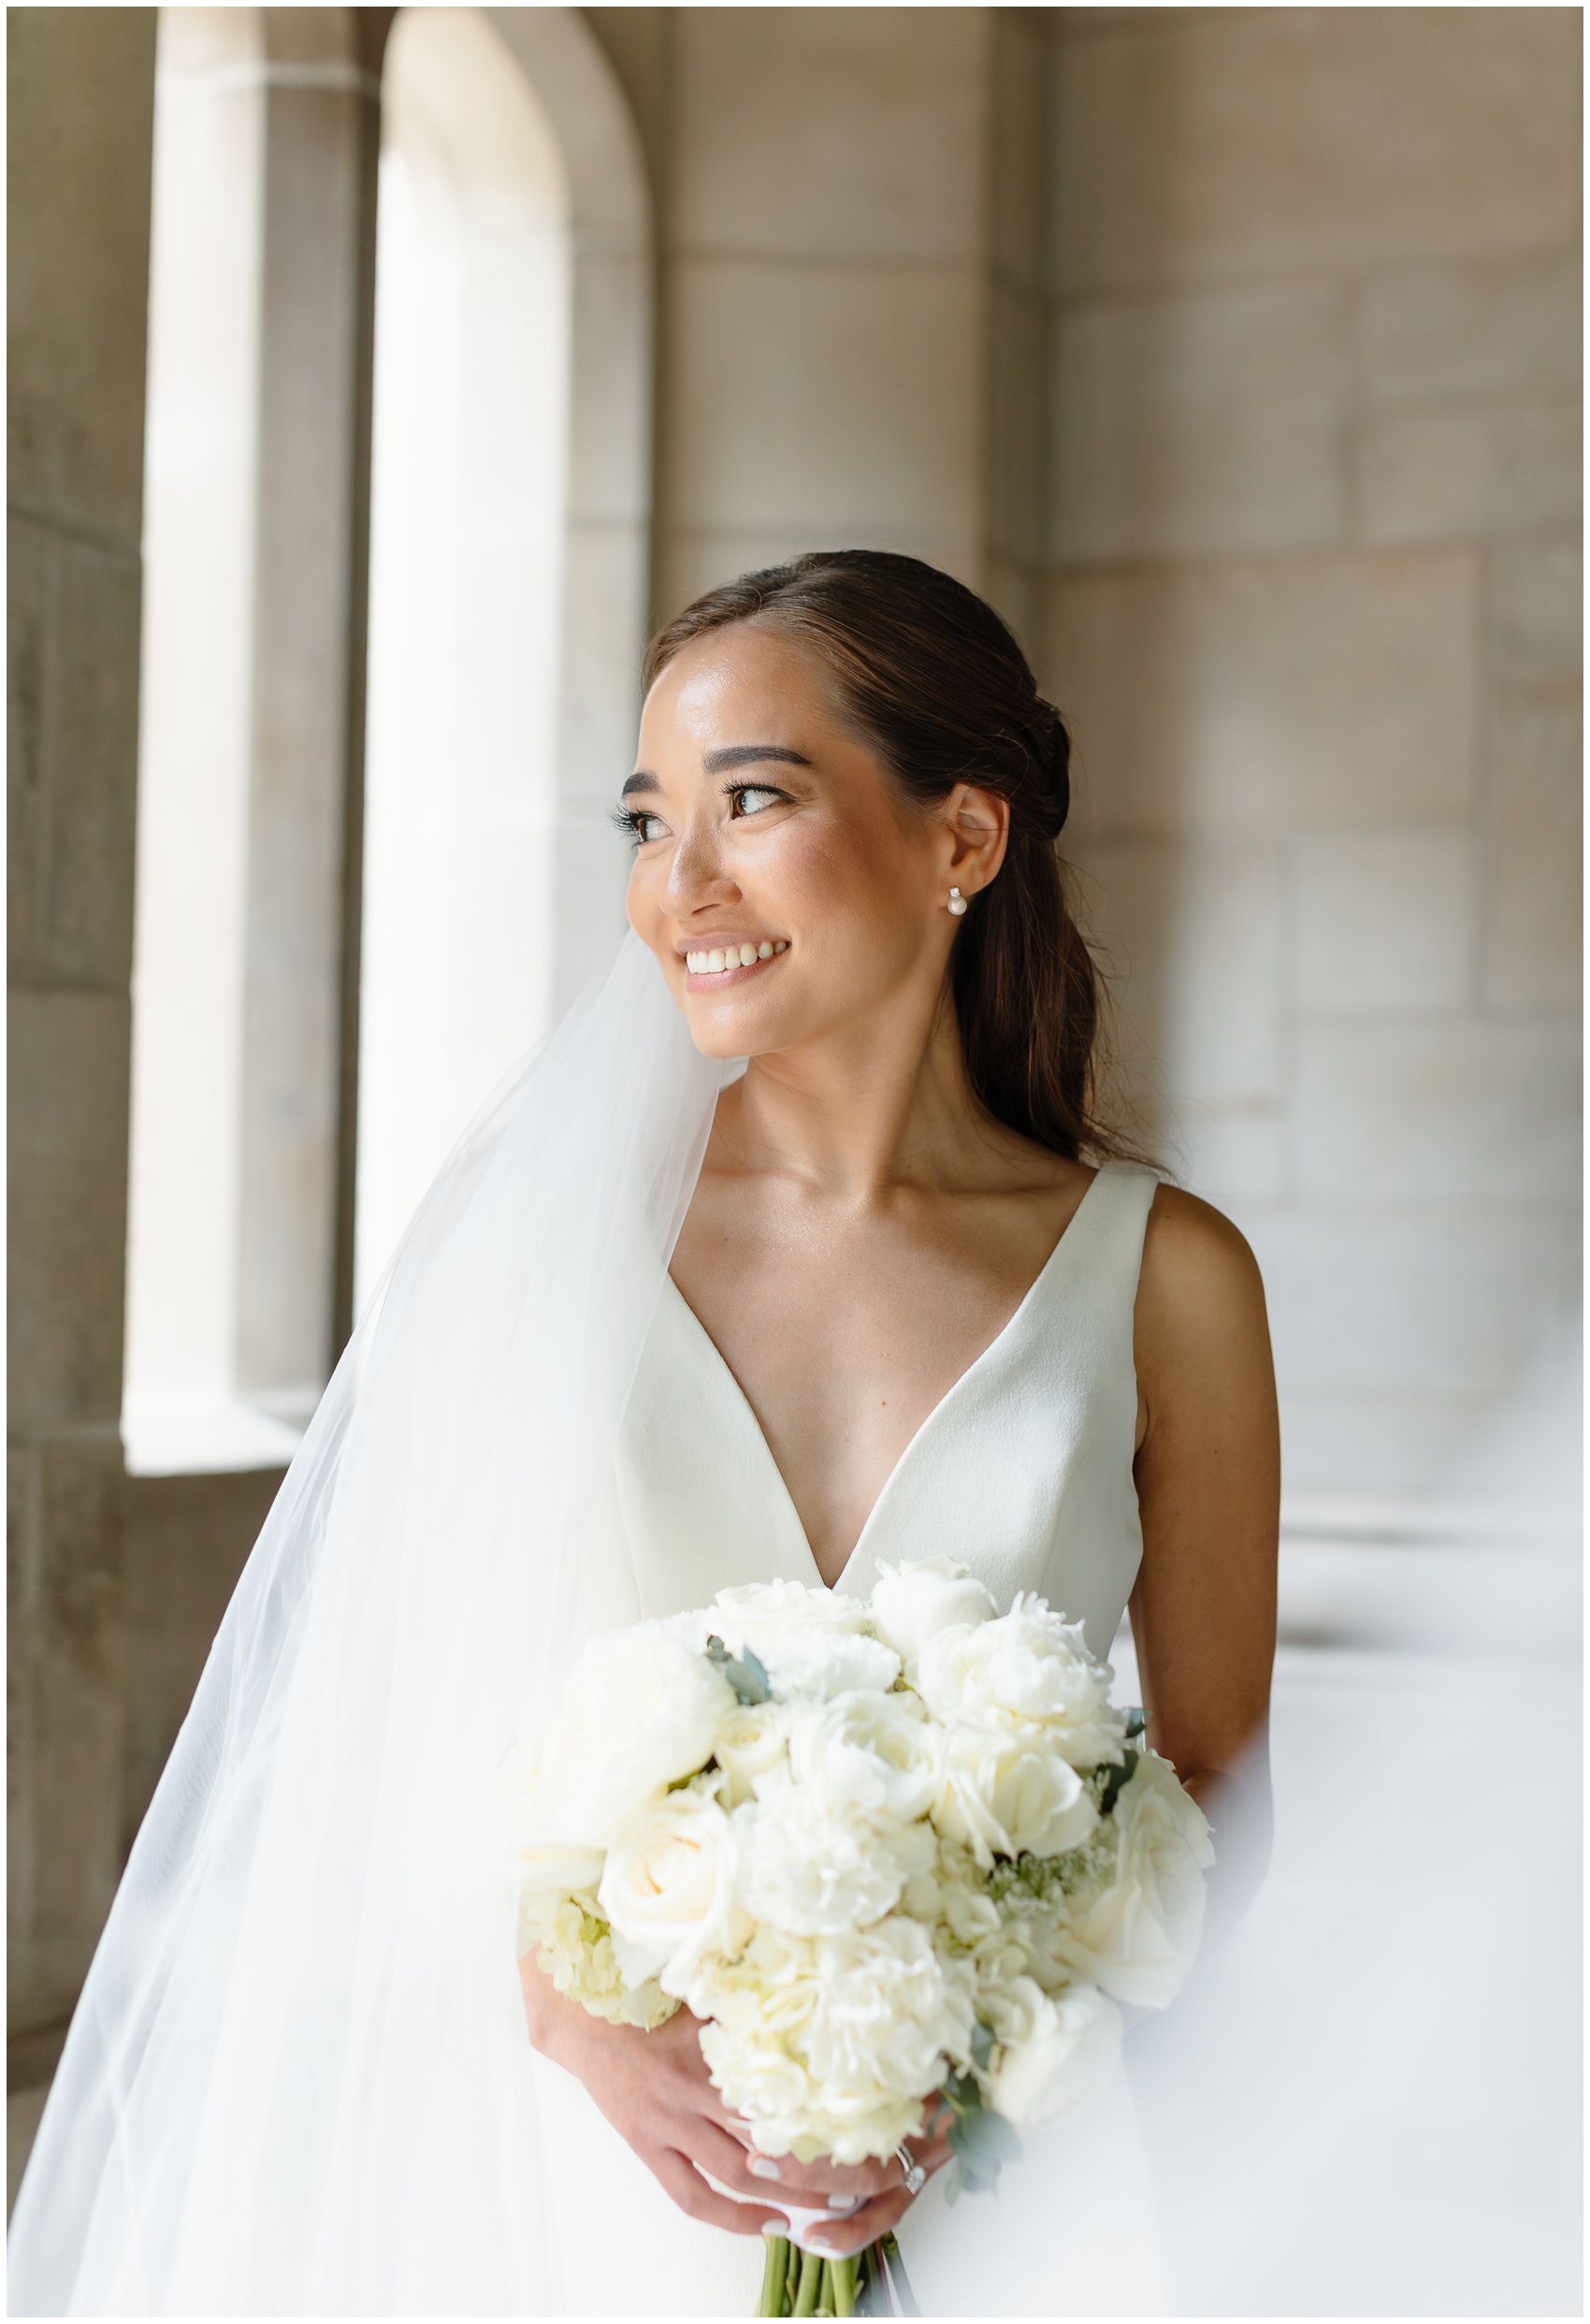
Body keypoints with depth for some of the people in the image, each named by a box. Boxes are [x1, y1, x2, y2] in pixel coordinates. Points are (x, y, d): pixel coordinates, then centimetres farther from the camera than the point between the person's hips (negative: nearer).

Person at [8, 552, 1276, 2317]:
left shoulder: (1162, 1278, -4)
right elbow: (408, 1699, -1)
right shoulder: (547, 1215, -4)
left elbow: (1213, 1785, 2)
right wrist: (579, 2016, -17)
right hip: (579, 2154, 0)